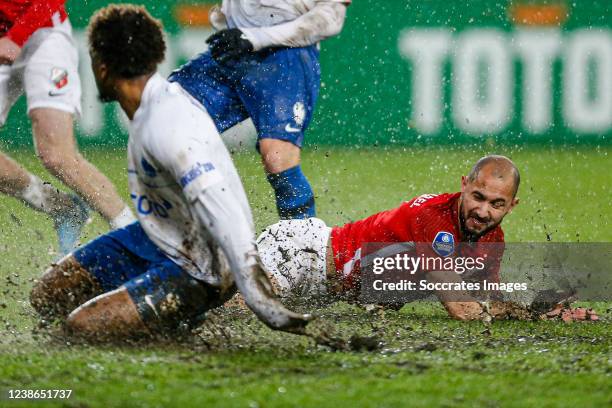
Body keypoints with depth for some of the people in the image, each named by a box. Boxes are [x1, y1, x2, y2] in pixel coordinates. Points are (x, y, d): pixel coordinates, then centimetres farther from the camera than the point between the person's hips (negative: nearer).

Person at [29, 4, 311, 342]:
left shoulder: (168, 126, -30)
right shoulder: (164, 97, 1)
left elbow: (224, 217, -38)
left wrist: (263, 304, -44)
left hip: (197, 272, -10)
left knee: (82, 324, -23)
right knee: (46, 297, 11)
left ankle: (187, 313, 0)